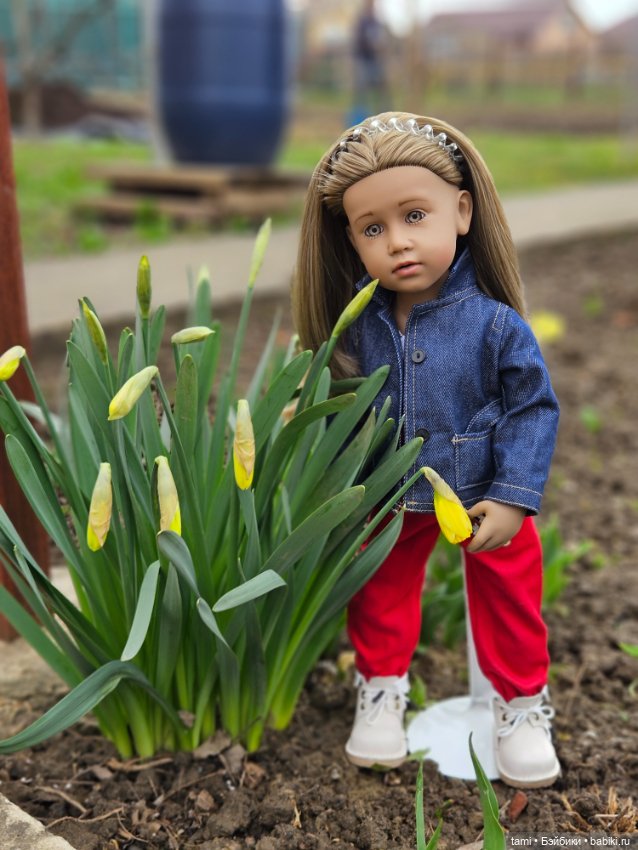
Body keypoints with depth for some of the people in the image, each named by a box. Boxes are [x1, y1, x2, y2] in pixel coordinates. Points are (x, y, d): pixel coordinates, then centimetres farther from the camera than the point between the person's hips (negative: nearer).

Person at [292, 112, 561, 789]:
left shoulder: (493, 323, -25)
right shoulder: (359, 322, -16)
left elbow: (532, 409, -16)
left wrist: (512, 499, -19)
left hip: (483, 500, -2)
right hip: (389, 501, 2)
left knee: (508, 599, 14)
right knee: (380, 593, 16)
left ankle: (522, 705, 37)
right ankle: (380, 689, 40)